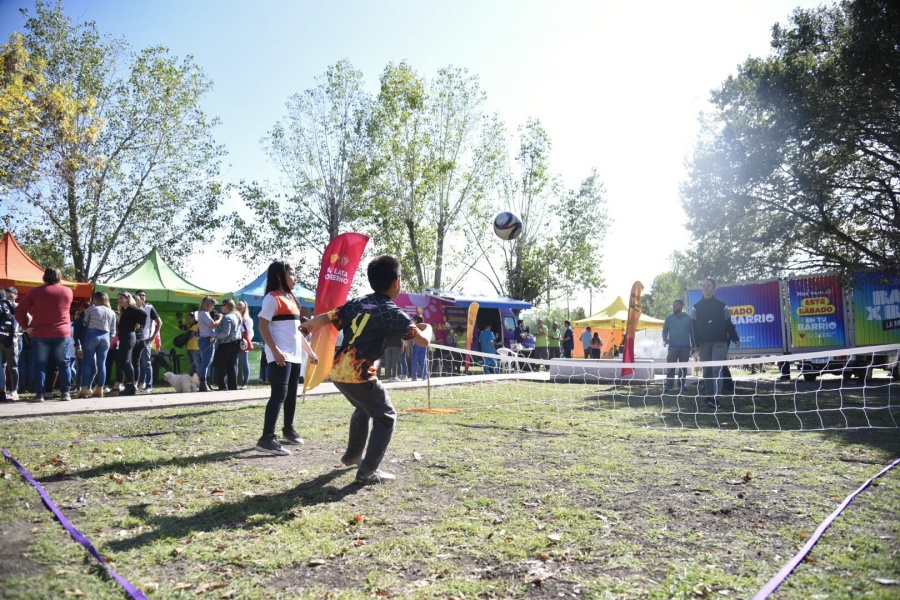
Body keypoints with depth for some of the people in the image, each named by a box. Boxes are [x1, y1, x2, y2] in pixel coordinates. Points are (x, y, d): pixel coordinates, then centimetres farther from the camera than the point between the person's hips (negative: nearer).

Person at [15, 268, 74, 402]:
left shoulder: (36, 291, 0)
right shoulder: (68, 292, 4)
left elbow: (19, 311, -2)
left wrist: (26, 325, 9)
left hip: (40, 334, -1)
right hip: (62, 333, 1)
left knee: (40, 364, 5)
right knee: (64, 363, 6)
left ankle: (39, 394, 2)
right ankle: (65, 393, 2)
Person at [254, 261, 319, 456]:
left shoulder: (292, 299, 19)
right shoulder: (272, 298, -8)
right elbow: (263, 326, -14)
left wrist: (310, 351, 22)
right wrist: (275, 350, -24)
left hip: (295, 355, 9)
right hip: (281, 356, -9)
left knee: (292, 394, 16)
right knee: (279, 394, -14)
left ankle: (288, 429, 30)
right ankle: (267, 438, -15)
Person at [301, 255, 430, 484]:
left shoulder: (357, 303, 10)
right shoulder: (392, 312, -9)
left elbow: (324, 318, 14)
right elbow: (423, 341, -10)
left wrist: (306, 326, 35)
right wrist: (427, 327, 13)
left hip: (338, 372, 8)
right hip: (359, 376, -7)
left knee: (364, 409, 31)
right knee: (386, 417, 9)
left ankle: (353, 454, 45)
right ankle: (368, 471, 3)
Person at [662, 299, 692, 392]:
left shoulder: (688, 318, 7)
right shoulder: (669, 318, 8)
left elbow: (692, 332, 9)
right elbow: (665, 330, 9)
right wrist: (665, 339, -11)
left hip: (685, 346, 1)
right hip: (672, 346, -1)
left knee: (683, 367, 7)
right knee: (670, 367, -5)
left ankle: (681, 386, 14)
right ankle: (668, 386, -5)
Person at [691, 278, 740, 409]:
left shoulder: (722, 305, 5)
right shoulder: (696, 307, 8)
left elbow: (728, 323, 6)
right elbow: (694, 327, 5)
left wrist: (735, 338, -1)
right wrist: (695, 343, -3)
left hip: (719, 342, -2)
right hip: (704, 343, 2)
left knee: (717, 368, -12)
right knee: (707, 370, 6)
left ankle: (716, 397, -17)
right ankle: (709, 396, 14)